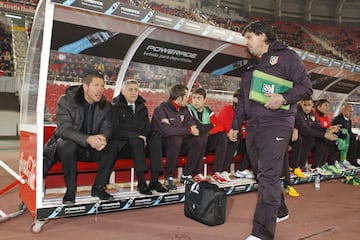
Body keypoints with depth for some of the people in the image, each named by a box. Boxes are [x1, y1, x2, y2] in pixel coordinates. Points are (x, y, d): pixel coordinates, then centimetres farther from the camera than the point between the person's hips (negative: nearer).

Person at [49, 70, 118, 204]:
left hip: (92, 148, 4)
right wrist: (87, 139, -42)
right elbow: (63, 129, -24)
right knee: (67, 145, -36)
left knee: (113, 145, -22)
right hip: (71, 143, -3)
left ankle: (98, 188, -8)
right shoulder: (66, 101, -14)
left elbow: (107, 127, -8)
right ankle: (70, 190, -19)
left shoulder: (105, 105, -2)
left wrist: (103, 137, -36)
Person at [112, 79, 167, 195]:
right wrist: (137, 136, -17)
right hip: (123, 144, -4)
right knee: (136, 141, -35)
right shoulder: (116, 107, 0)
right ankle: (141, 182, -33)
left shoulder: (142, 107, 16)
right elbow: (115, 131, -11)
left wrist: (144, 136, -7)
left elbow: (147, 127, 17)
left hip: (141, 140, 5)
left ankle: (154, 181, -25)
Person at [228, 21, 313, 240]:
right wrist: (235, 125, 21)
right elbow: (243, 98, 24)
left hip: (276, 125, -7)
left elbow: (306, 86, -4)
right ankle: (279, 211, 32)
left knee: (268, 176, -12)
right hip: (253, 126, 7)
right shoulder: (251, 65, 22)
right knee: (261, 173, 12)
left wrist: (283, 98, -21)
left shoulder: (286, 56, 1)